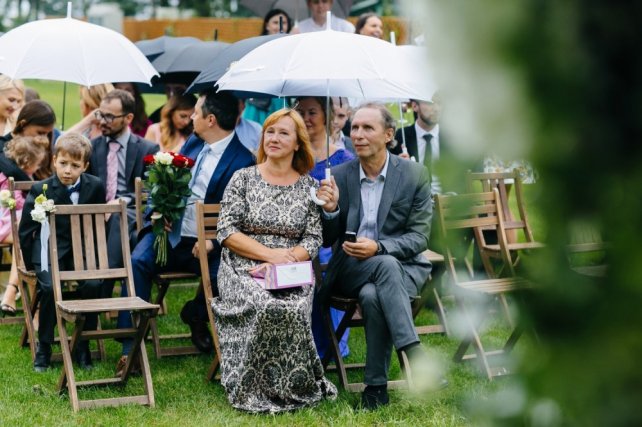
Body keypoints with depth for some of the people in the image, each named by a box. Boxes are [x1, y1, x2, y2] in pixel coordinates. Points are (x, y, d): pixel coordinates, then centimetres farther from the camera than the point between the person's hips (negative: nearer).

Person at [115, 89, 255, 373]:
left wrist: (213, 243, -22)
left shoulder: (243, 161, -8)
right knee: (138, 262, -22)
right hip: (170, 234, 4)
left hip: (205, 244, -4)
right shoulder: (193, 143, 13)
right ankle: (131, 347, -21)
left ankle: (196, 314, 6)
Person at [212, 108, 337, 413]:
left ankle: (294, 387, -11)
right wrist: (272, 254, -14)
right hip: (244, 270, -1)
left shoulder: (309, 186, 8)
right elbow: (226, 232, -3)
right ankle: (255, 391, -17)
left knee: (292, 308, -33)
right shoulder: (243, 178, 5)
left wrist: (286, 260, -16)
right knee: (266, 306, -34)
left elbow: (312, 241, 3)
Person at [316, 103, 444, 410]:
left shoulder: (415, 175, -3)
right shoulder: (339, 176, 2)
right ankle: (417, 358, -38)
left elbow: (419, 238, -5)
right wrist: (330, 210, -16)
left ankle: (376, 386, -27)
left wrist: (378, 246, -23)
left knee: (372, 295, -35)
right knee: (386, 266, -35)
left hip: (404, 266, 0)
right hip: (351, 268, 0)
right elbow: (328, 241, 6)